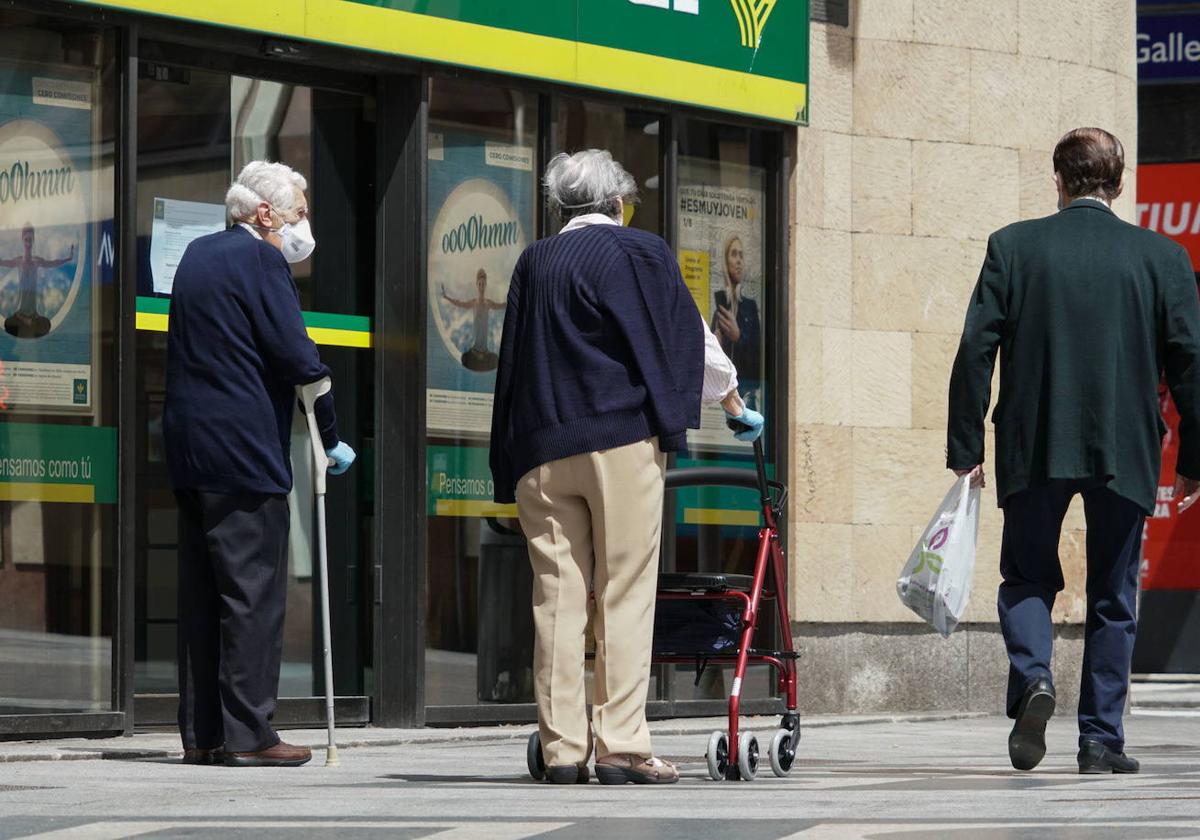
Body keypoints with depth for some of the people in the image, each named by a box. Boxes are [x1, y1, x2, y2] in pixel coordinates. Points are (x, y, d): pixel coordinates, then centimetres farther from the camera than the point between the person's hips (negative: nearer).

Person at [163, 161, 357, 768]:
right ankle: (248, 734, -7)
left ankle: (201, 734, 10)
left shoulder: (198, 255, 17)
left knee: (203, 594, 9)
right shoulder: (259, 259, -9)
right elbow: (298, 356, -12)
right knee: (254, 593, -6)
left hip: (189, 446, 9)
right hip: (244, 452, -9)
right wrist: (331, 439, -4)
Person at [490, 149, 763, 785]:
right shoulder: (640, 252, 3)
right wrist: (733, 402, 26)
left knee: (557, 595, 3)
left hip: (540, 447, 4)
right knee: (625, 594, -3)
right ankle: (622, 745, -7)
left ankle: (561, 747, 1)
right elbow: (688, 337, 10)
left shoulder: (533, 263, 14)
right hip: (622, 437, -4)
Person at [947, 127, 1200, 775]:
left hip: (1033, 447, 0)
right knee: (1113, 596, 11)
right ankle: (1101, 740, 9)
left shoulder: (1014, 247, -1)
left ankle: (1031, 677, -12)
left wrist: (965, 449, 1)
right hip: (1125, 453, 1)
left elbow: (975, 350, -4)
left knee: (1026, 576, 15)